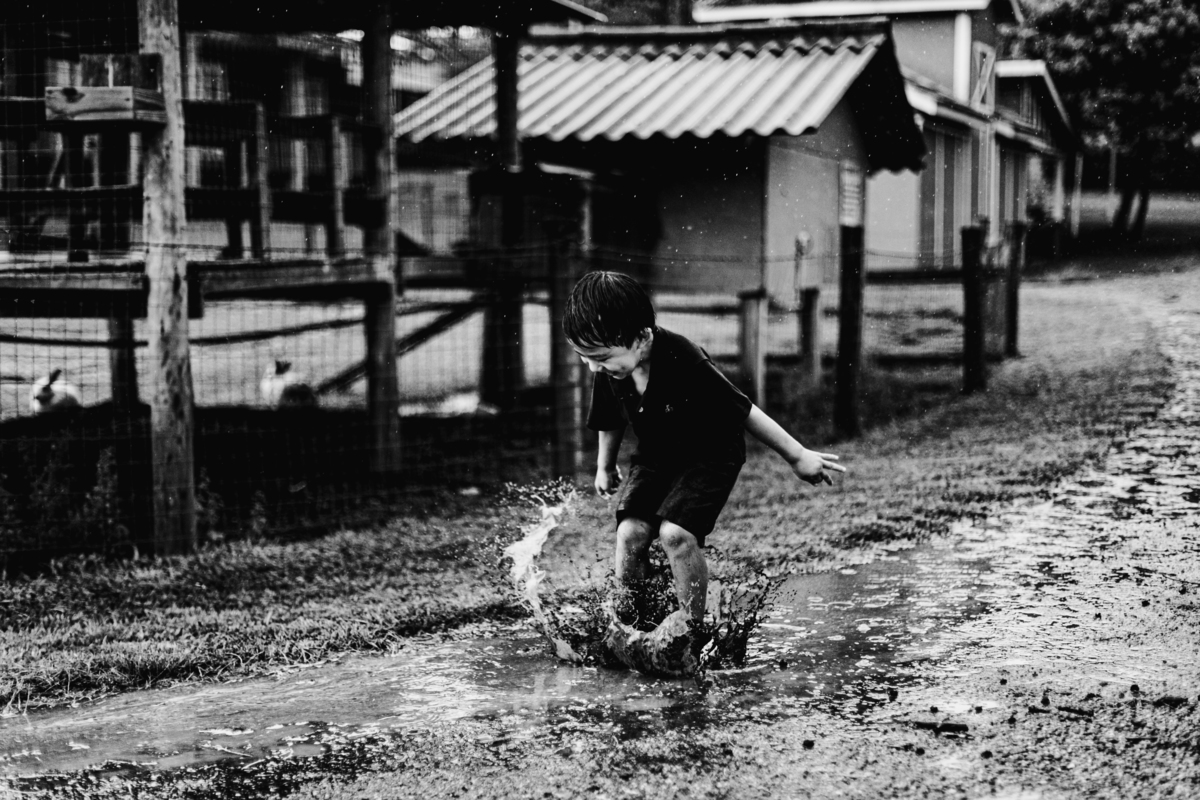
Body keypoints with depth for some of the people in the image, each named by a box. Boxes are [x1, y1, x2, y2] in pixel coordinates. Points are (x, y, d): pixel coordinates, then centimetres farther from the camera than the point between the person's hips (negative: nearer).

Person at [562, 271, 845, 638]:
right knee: (630, 530, -15)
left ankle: (693, 630, -7)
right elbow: (610, 422, 8)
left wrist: (798, 456, -13)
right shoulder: (609, 373, -15)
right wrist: (605, 467, 24)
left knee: (676, 532, -24)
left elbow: (743, 411, -23)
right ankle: (625, 624, 0)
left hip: (712, 452, -5)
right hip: (656, 454, 5)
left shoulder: (684, 363, -33)